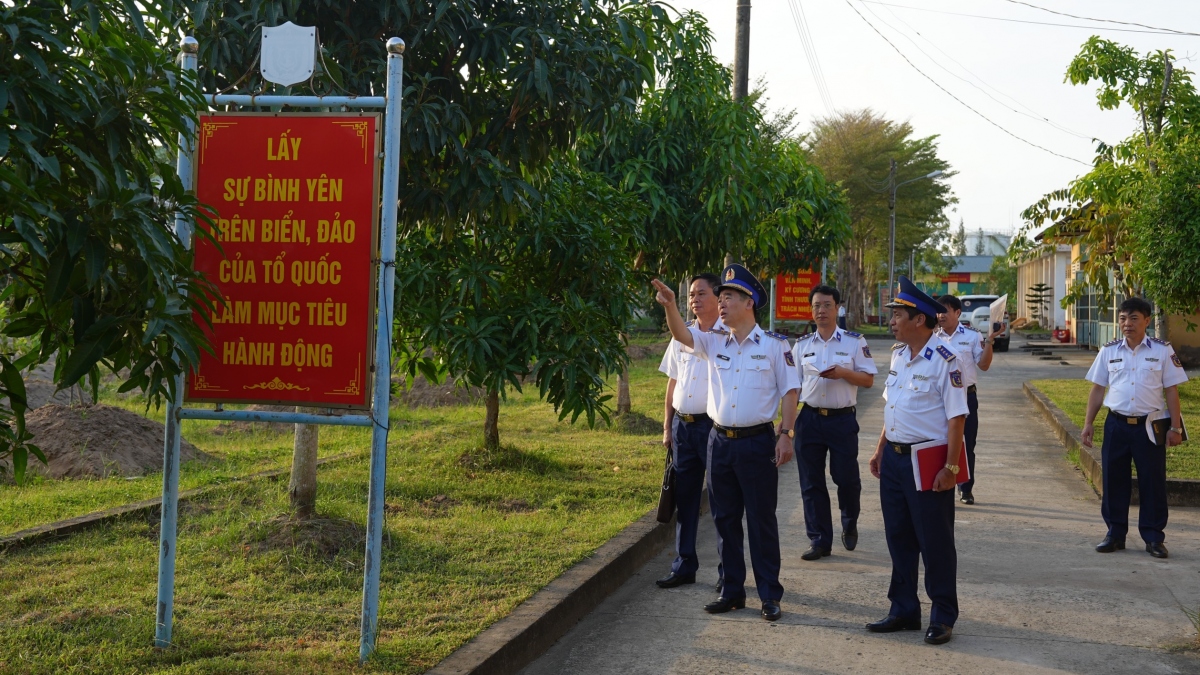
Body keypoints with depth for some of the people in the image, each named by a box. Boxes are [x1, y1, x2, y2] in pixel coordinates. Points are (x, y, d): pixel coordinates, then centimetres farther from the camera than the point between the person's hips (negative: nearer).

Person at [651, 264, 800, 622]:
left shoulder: (774, 344, -4)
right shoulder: (713, 342, 6)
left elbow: (790, 390, -2)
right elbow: (682, 335, -11)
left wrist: (786, 434, -9)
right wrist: (670, 306, -29)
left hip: (757, 442, -4)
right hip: (720, 441, 5)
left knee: (761, 521, 1)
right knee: (725, 519, 11)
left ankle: (770, 595, 10)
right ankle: (732, 591, 22)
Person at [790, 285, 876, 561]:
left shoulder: (855, 342, 0)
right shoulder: (801, 346, 8)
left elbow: (868, 380, 0)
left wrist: (843, 373, -17)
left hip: (842, 419, -2)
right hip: (809, 418, 3)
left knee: (847, 478, 3)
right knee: (811, 483, 3)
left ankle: (850, 525, 32)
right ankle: (820, 541, 13)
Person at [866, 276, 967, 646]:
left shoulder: (943, 360, -15)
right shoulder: (898, 354, 9)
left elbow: (956, 416, -16)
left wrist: (950, 467, -19)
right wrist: (880, 449, 16)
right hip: (894, 459, 8)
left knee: (935, 542, 2)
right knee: (898, 538, 14)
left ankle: (943, 617, 14)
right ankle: (904, 610, 25)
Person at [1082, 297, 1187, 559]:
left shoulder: (1162, 351, 0)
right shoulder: (1109, 351, 6)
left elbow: (1171, 391, 1)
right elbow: (1097, 389, 10)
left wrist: (1175, 427, -3)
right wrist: (1088, 423, 6)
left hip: (1150, 426, -2)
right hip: (1116, 425, 2)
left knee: (1153, 481, 2)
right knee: (1113, 479, 6)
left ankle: (1153, 537, 12)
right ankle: (1115, 534, 18)